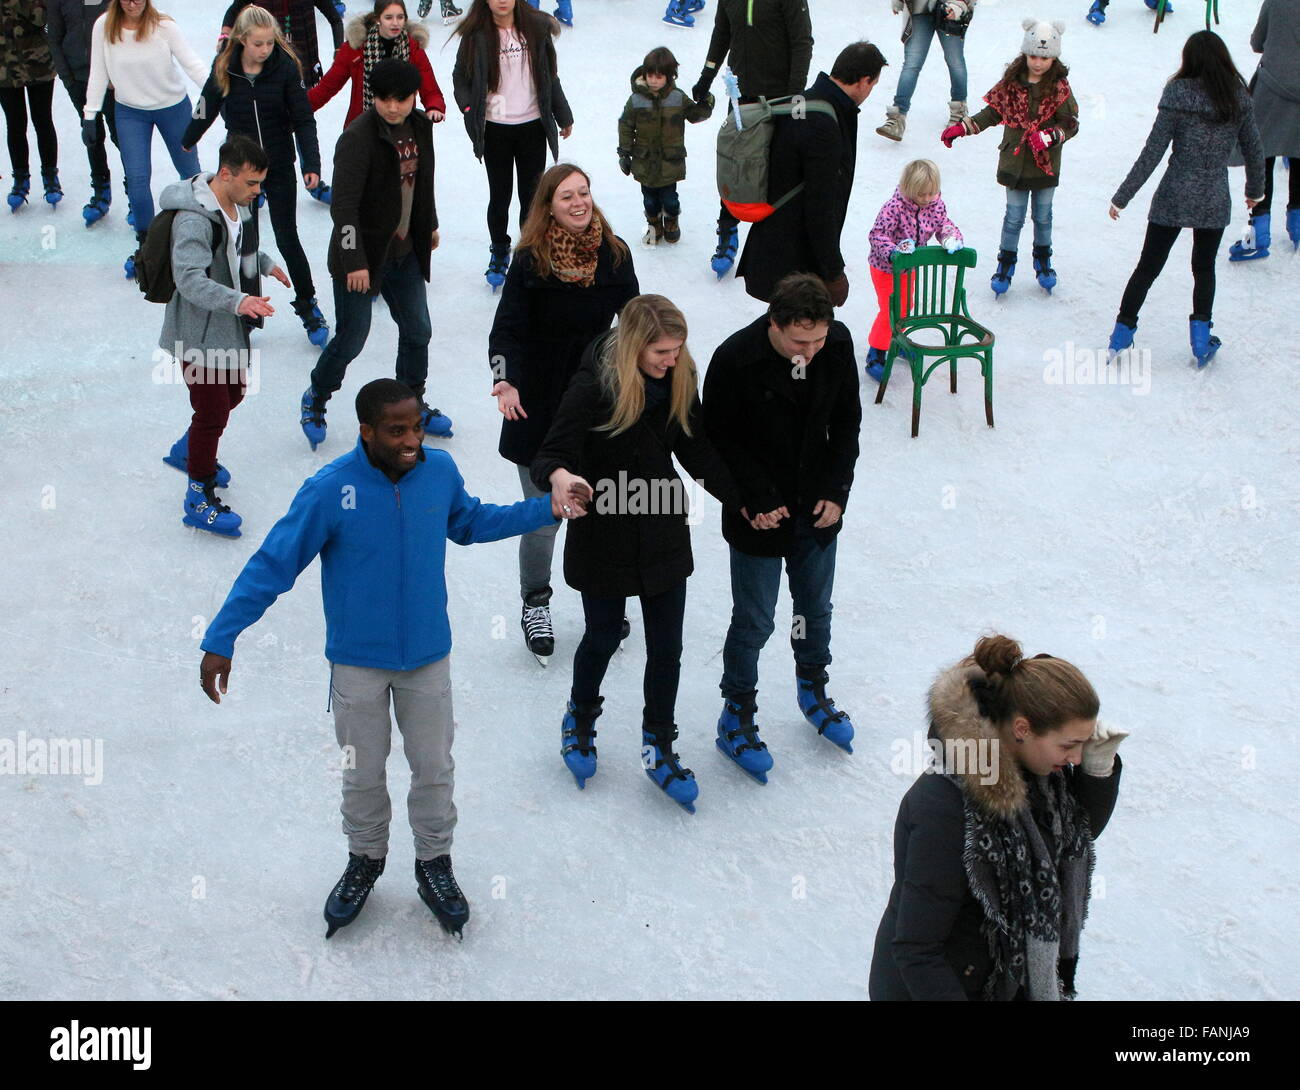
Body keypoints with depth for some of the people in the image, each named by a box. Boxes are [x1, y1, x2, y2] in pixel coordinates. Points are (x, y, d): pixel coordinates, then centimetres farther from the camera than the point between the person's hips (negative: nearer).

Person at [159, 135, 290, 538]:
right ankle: (200, 500, 13)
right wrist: (238, 301, -51)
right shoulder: (194, 219, -28)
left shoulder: (238, 205, 2)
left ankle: (188, 451, 49)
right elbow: (190, 279, -39)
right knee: (212, 412, -3)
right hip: (198, 333, -9)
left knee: (233, 393, 24)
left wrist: (266, 264, 37)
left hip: (231, 328, 9)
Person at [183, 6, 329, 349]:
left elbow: (303, 119, -11)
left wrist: (311, 164, -20)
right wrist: (184, 146, 20)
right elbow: (205, 111, 7)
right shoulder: (224, 69, -9)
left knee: (288, 239, 5)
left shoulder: (285, 66, -13)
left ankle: (308, 308, 19)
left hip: (280, 167, -1)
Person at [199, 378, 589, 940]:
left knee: (434, 769, 14)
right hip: (358, 663, -2)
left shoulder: (440, 470, -11)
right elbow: (271, 565, -18)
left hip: (428, 656, 2)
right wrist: (220, 640, -20)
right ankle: (365, 860, 41)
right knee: (363, 775, 15)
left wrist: (544, 510, 3)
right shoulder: (329, 490, -23)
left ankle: (434, 864, 37)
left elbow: (469, 523, 11)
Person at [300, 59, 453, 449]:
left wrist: (430, 226, 27)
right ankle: (315, 401, 25)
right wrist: (354, 262, -24)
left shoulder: (420, 127, 1)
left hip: (406, 253, 7)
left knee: (418, 331, 13)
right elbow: (344, 205, -23)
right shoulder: (357, 138, -22)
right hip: (363, 255, -7)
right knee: (352, 339, 1)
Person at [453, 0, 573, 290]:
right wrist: (470, 111, -13)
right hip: (495, 130, -1)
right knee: (499, 196, 9)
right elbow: (460, 78, 3)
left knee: (531, 195, 5)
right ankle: (499, 255, 27)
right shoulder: (476, 34, -5)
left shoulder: (536, 27, 0)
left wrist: (563, 116, 14)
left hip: (532, 126, 1)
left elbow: (550, 76, 9)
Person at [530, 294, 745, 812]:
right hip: (605, 539, -4)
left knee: (666, 648, 9)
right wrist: (559, 476, -48)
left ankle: (658, 747, 28)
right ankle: (581, 718, 45)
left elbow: (698, 451, 6)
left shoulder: (678, 382, -5)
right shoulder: (594, 387, -22)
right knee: (603, 637, 14)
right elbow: (551, 456, -24)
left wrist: (741, 499, 3)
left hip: (664, 536, 4)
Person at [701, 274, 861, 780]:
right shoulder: (735, 359, -25)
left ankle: (812, 689, 45)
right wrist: (758, 500, -17)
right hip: (758, 518, -4)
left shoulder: (838, 343, -12)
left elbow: (846, 422, 3)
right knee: (754, 623, 6)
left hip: (817, 510, 4)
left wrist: (836, 490, -4)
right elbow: (719, 440, -13)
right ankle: (736, 716, 25)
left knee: (816, 610, 21)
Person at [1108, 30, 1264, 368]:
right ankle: (1201, 342, 19)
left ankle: (1122, 334, 13)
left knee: (1148, 266, 10)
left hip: (1173, 199, -2)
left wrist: (1122, 197, -6)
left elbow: (1152, 153, -12)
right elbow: (1254, 149, 6)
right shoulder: (1238, 99, -4)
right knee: (1204, 269, 19)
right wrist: (1255, 189, 24)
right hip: (1215, 201, 2)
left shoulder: (1178, 96, -12)